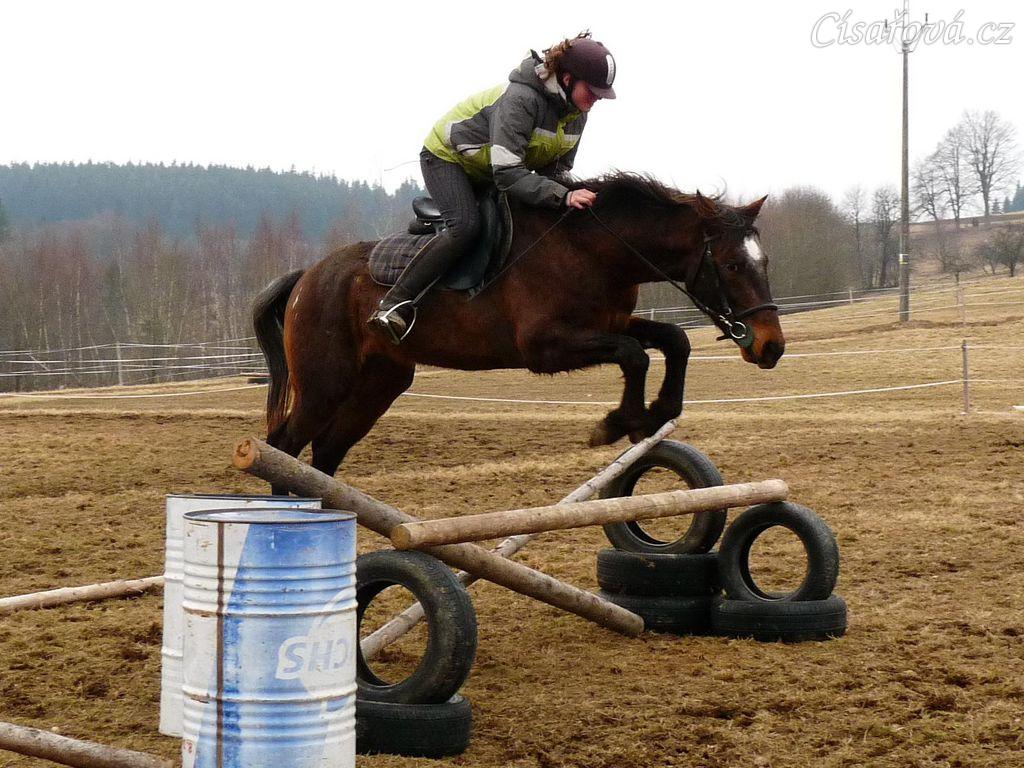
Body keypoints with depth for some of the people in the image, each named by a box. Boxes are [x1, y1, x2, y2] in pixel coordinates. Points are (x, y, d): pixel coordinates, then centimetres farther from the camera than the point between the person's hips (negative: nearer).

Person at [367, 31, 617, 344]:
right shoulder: (520, 99, -36)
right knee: (465, 225, -29)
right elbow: (508, 175, -42)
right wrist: (563, 196, -49)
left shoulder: (577, 112, -11)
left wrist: (562, 194, -22)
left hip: (485, 175, 9)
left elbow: (556, 168, 0)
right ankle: (394, 304, -27)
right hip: (447, 156, -9)